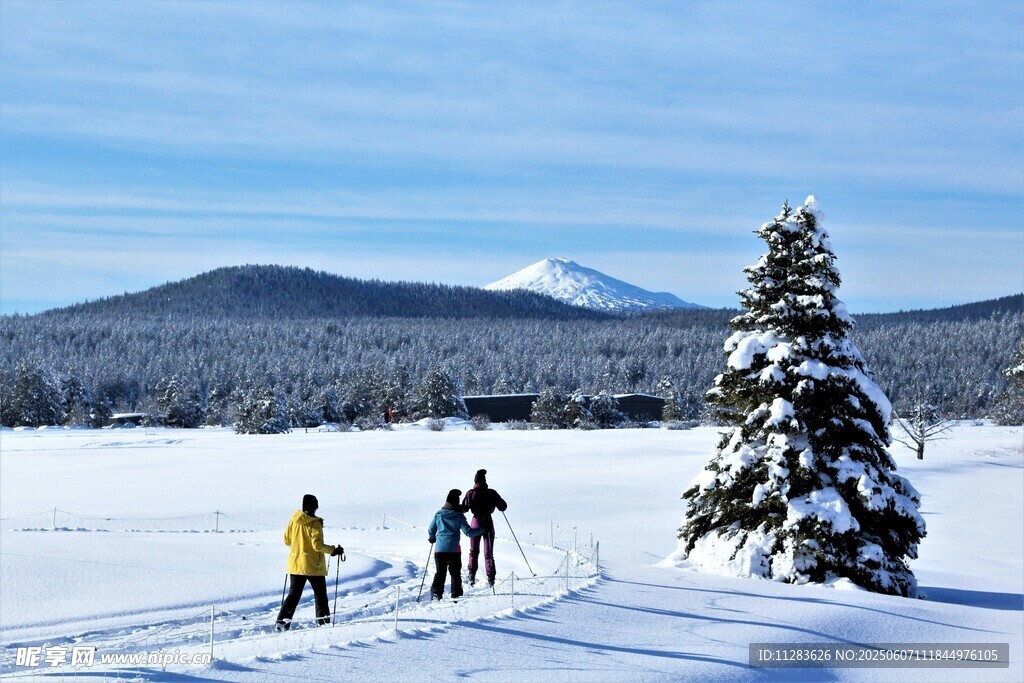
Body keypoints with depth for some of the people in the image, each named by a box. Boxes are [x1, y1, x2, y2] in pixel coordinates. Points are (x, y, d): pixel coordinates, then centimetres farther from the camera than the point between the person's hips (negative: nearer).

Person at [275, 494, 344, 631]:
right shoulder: (315, 523, -15)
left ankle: (282, 621, -1)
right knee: (320, 594, 12)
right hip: (313, 566, -4)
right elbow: (318, 545, -21)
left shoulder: (294, 520, 1)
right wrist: (333, 550, -11)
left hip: (295, 564, 4)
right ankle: (323, 621, 15)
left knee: (294, 594, 10)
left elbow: (287, 540, 9)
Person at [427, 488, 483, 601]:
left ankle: (435, 593, -8)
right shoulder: (459, 515, -5)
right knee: (455, 573, 11)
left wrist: (432, 538, 33)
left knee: (439, 573, 6)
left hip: (439, 549, 2)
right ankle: (456, 594, 12)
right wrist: (481, 530, 6)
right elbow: (468, 532, -6)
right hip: (454, 549, -2)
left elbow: (431, 530, 12)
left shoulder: (438, 514, 3)